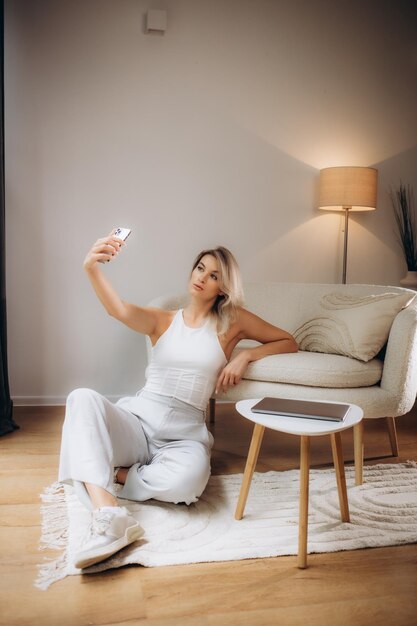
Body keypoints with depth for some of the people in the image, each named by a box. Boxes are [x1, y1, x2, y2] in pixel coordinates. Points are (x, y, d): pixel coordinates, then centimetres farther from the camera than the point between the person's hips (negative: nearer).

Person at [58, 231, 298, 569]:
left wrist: (246, 354, -3)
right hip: (135, 419, 1)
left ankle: (110, 478, -10)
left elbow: (290, 343, 16)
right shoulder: (161, 320, 10)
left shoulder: (233, 322, 11)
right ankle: (108, 516, -40)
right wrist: (92, 268, -32)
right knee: (83, 398, -32)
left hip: (184, 434, -1)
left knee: (188, 480, -38)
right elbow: (120, 310, -12)